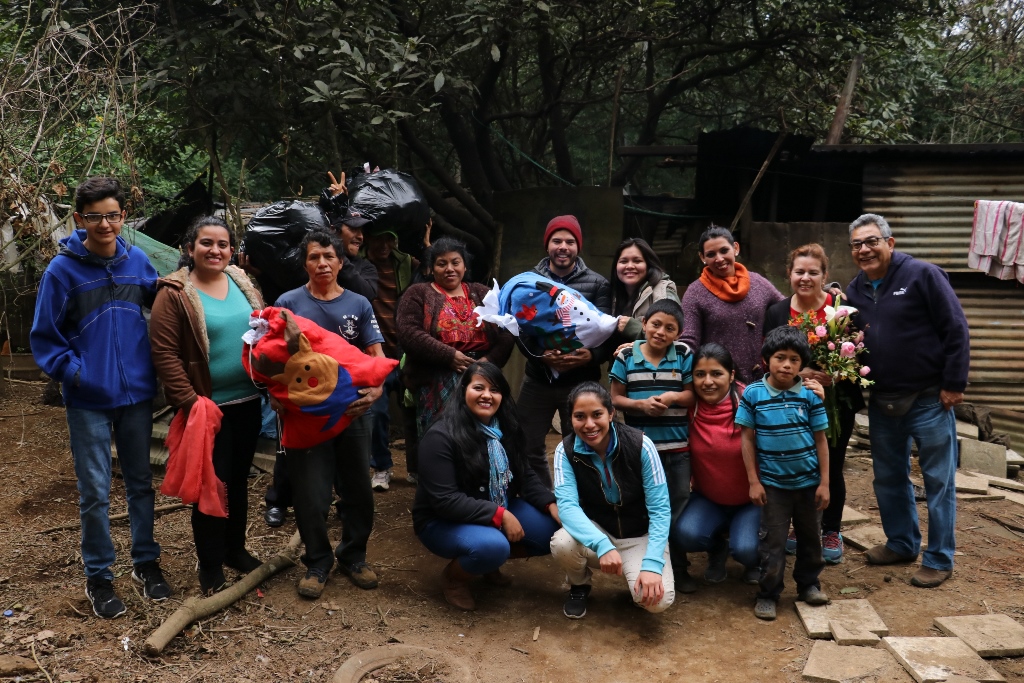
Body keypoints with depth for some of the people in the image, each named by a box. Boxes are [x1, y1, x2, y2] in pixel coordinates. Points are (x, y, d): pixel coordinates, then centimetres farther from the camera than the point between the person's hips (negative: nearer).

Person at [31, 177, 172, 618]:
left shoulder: (138, 261, 0)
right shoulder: (62, 270, -9)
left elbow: (155, 303, 17)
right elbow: (44, 338, -4)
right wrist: (72, 371, -16)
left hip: (137, 393, 3)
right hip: (89, 401, -3)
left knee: (141, 482, 14)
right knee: (95, 493, 5)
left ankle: (145, 562, 30)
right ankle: (98, 576, 23)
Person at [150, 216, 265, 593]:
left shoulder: (242, 283, 7)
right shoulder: (174, 293, -10)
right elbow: (164, 353, -14)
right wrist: (189, 402, -19)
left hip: (248, 401, 5)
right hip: (207, 407, -5)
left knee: (239, 479, 17)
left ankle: (236, 548, 34)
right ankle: (210, 565, 18)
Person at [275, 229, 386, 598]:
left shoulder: (359, 304, 4)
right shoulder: (288, 303, 0)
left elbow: (376, 355, 0)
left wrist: (376, 388, -18)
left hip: (354, 411, 2)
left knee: (358, 488, 11)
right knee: (311, 494, 2)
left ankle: (353, 556, 30)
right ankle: (317, 561, 23)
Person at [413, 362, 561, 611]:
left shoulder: (505, 428, 1)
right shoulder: (441, 436, -22)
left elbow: (525, 476, 3)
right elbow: (445, 501, -27)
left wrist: (552, 505, -15)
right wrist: (500, 515, -30)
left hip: (501, 511, 7)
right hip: (443, 522, -7)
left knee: (556, 529, -11)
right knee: (492, 545, -37)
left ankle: (491, 560, 12)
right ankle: (453, 578, -3)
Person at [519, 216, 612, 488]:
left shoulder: (597, 284, 0)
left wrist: (591, 356, -29)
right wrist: (540, 355, -25)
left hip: (580, 382, -1)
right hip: (537, 379, 2)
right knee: (529, 448, 10)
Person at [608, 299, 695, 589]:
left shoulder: (684, 355, -2)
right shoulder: (626, 357, -5)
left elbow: (692, 395, 1)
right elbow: (615, 398, -2)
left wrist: (672, 396, -19)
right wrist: (641, 404, -19)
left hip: (677, 446, 1)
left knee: (677, 507, 11)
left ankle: (678, 567, 26)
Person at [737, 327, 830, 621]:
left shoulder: (810, 395, -5)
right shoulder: (753, 394, -8)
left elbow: (820, 439, 0)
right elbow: (747, 438, -4)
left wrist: (824, 482, -1)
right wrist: (753, 481, -6)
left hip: (809, 482, 2)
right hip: (773, 483, -2)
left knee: (810, 536, 17)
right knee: (773, 541, 5)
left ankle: (808, 584, 37)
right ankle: (768, 594, 19)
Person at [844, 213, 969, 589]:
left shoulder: (922, 275, -10)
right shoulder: (854, 291, 7)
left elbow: (956, 329, -11)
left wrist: (954, 383, -13)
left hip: (929, 399, -6)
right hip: (882, 402, 6)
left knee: (938, 480, 4)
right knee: (888, 477, 15)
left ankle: (939, 559, 16)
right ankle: (902, 543, 33)